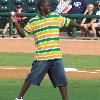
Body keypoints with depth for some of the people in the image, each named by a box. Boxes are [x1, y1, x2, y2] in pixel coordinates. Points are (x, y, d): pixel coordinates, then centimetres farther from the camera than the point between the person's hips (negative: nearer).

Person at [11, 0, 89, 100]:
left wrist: (82, 28, 25)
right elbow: (23, 34, 5)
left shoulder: (56, 17, 9)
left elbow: (69, 22, 20)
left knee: (62, 80, 3)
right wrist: (15, 22, -7)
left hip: (56, 57, 3)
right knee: (31, 79, 0)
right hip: (41, 57, -3)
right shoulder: (33, 21, 1)